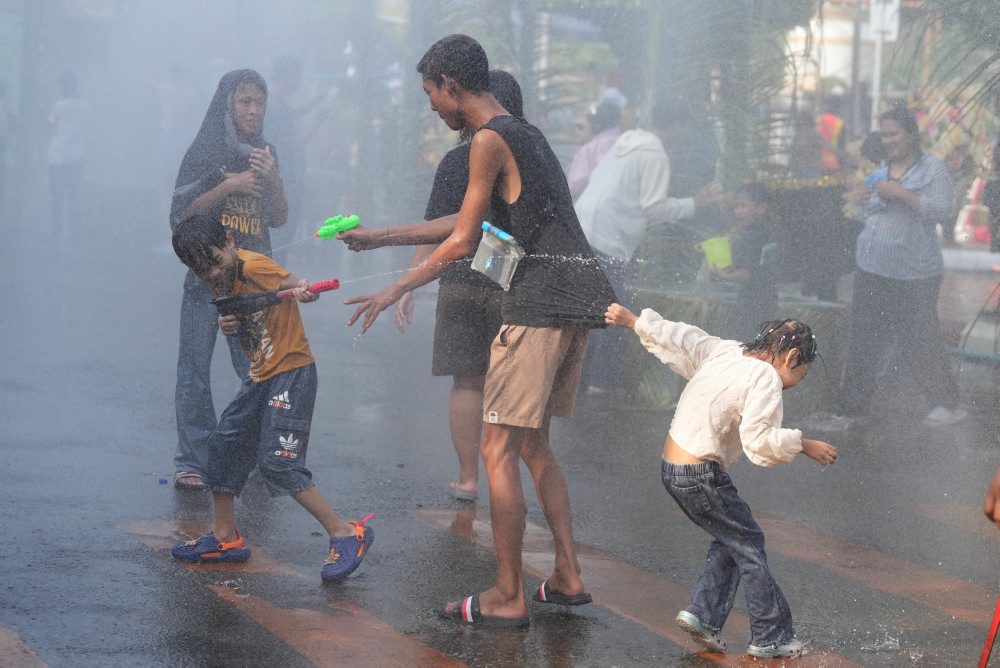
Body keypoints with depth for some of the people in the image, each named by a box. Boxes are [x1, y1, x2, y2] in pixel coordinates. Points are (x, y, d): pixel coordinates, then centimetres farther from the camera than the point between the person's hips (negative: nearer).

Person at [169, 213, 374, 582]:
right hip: (260, 376, 9)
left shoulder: (253, 266, -18)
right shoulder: (221, 282, 7)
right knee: (224, 444, 13)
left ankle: (345, 533, -8)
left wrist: (302, 289, -53)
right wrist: (227, 325, -7)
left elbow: (292, 282, -29)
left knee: (277, 460, -15)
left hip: (292, 372, -9)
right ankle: (225, 538, 28)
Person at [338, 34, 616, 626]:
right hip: (582, 295, 10)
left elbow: (463, 243, -6)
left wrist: (395, 291, 5)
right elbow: (468, 223, 29)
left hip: (542, 299, -10)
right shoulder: (526, 134, 22)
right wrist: (378, 238, 35)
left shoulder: (490, 140, -7)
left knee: (499, 448, -5)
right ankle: (568, 577, 17)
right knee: (533, 444, 18)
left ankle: (508, 598, -4)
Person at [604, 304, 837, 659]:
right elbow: (758, 440, -25)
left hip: (671, 468, 9)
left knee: (729, 541, 17)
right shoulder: (766, 379, -14)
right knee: (749, 546, 2)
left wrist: (634, 321, 29)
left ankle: (703, 614, 10)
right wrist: (803, 445, -15)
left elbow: (674, 336, 17)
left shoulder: (723, 351, 9)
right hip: (701, 475, -9)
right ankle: (771, 637, 6)